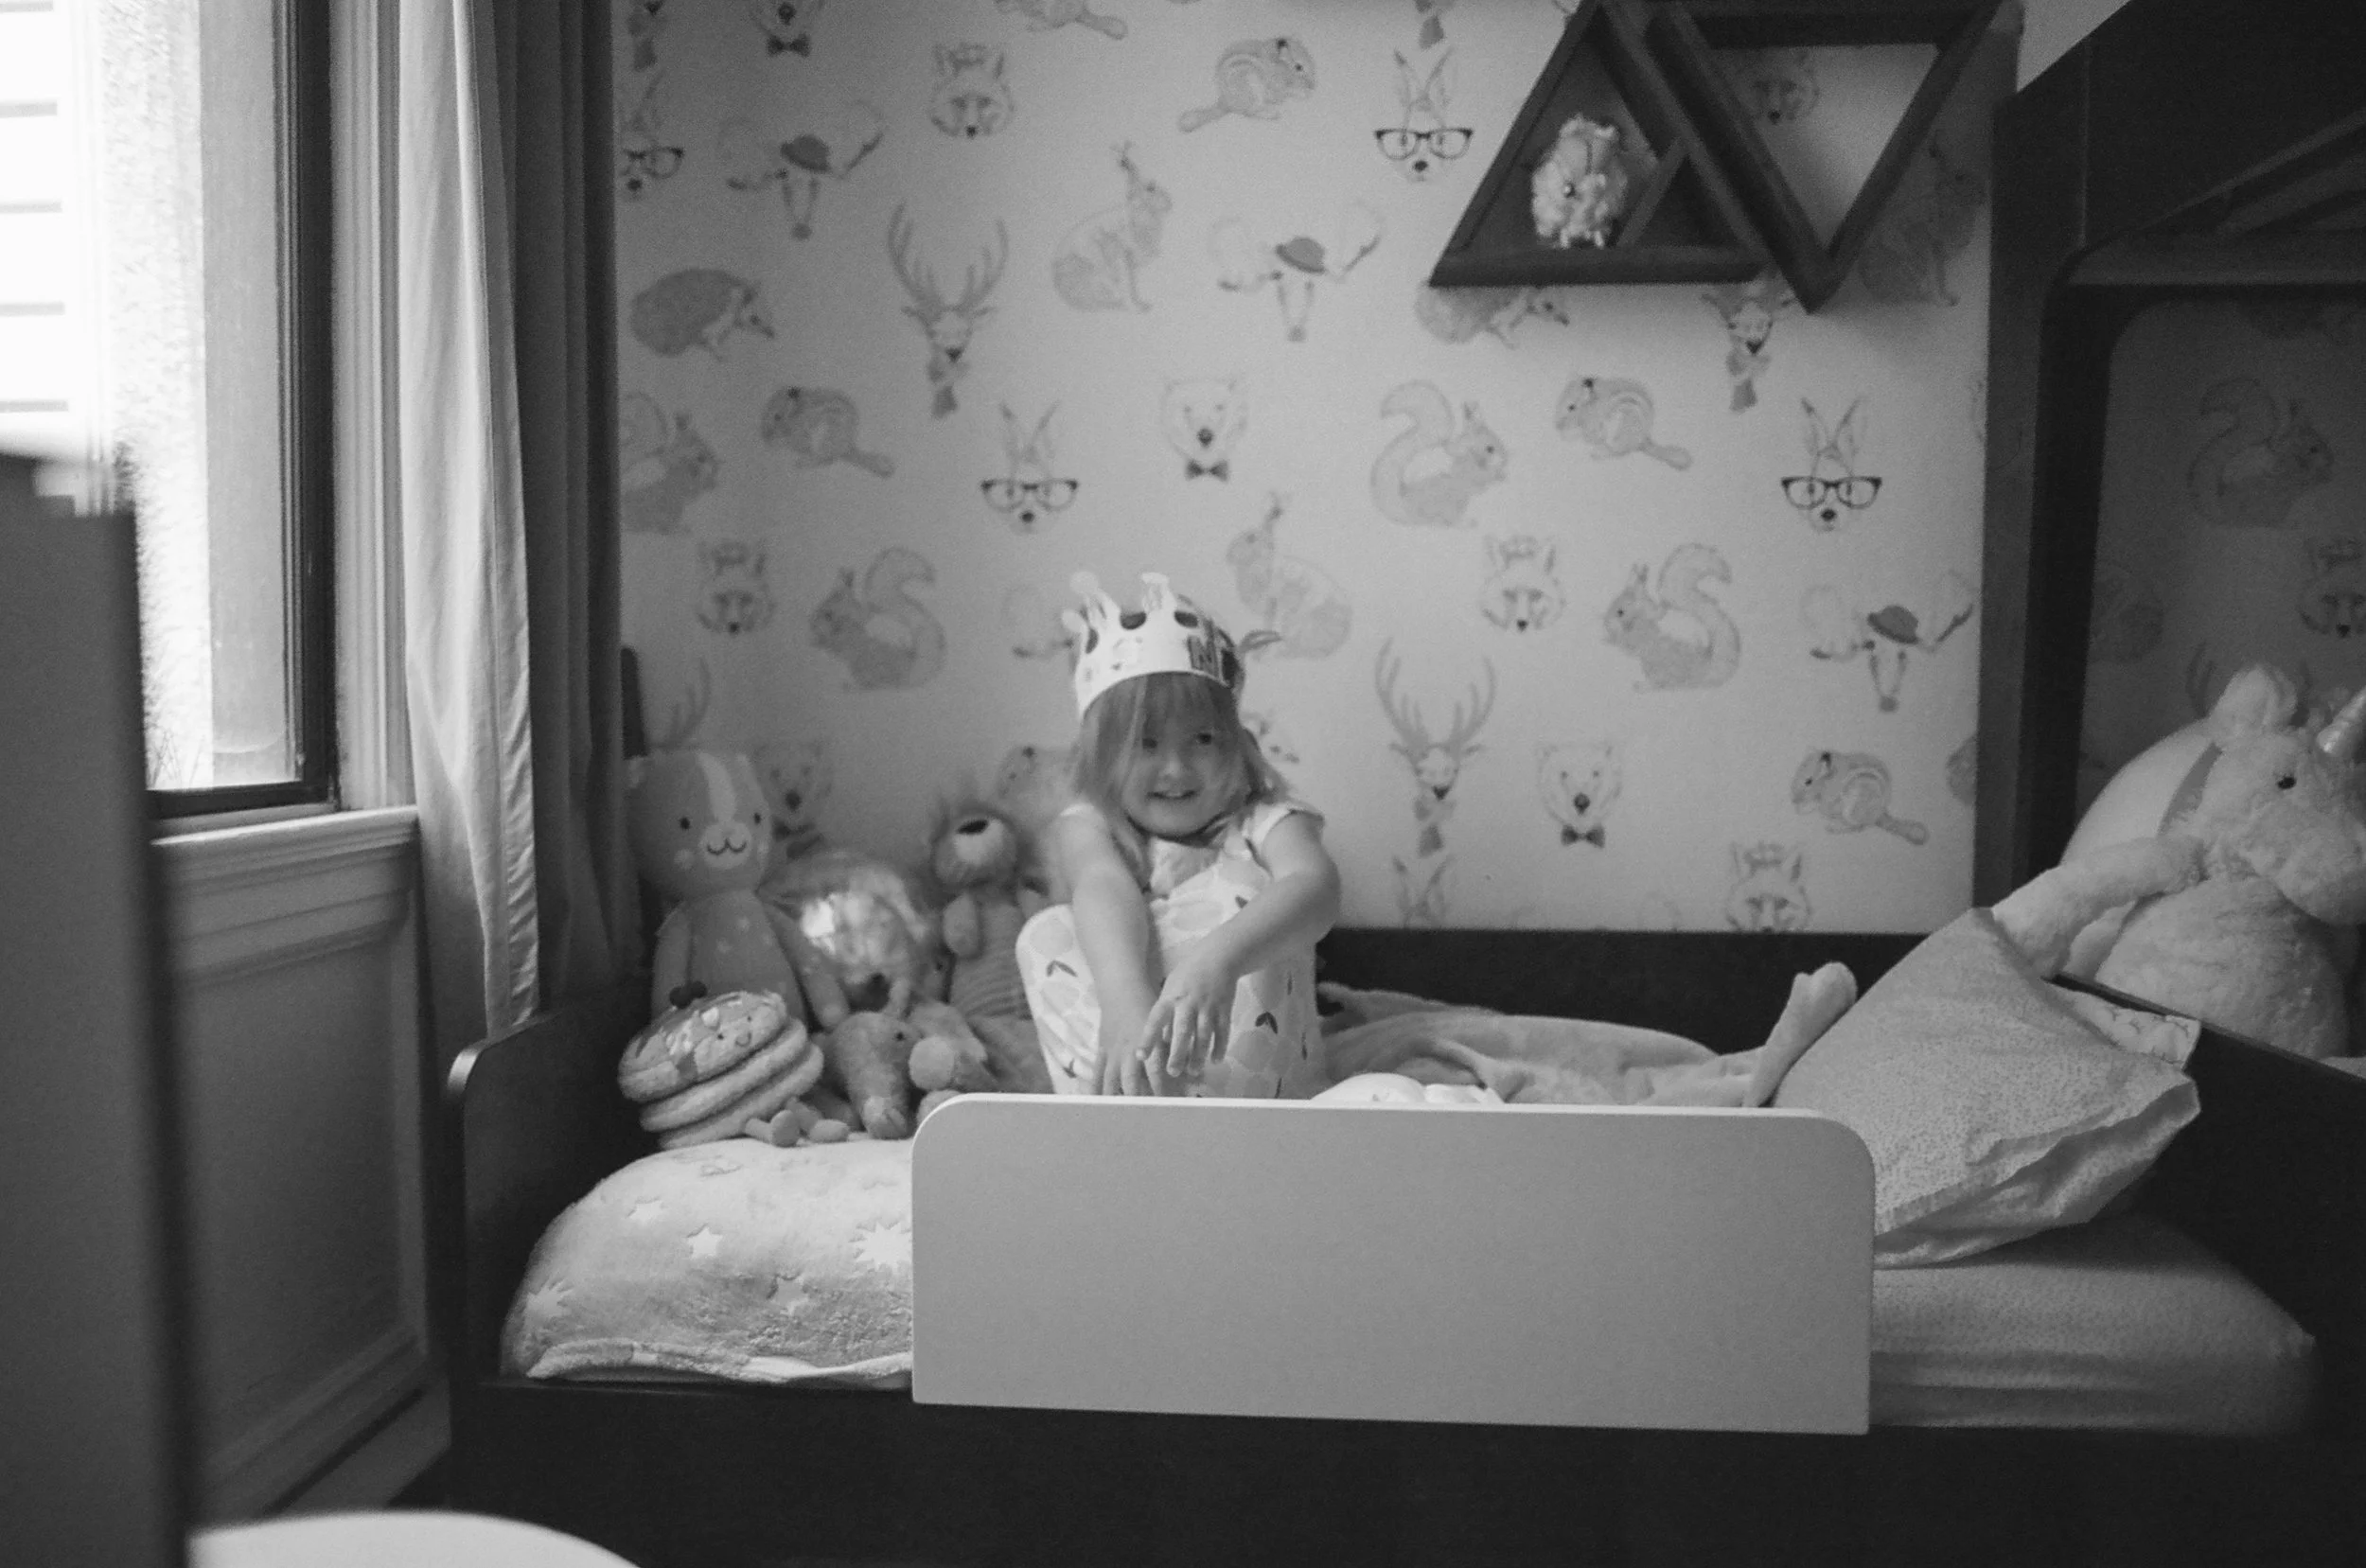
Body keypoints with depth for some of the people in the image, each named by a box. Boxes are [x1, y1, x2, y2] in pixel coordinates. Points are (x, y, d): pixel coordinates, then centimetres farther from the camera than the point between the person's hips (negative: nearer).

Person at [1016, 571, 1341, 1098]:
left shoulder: (1263, 823, -8)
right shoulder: (1090, 825, -4)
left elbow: (1315, 882, -34)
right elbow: (1103, 886, -29)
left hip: (1260, 1082, -1)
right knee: (1046, 933, -16)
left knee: (1234, 887, -22)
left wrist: (1218, 959, -57)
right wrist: (1127, 1003, -54)